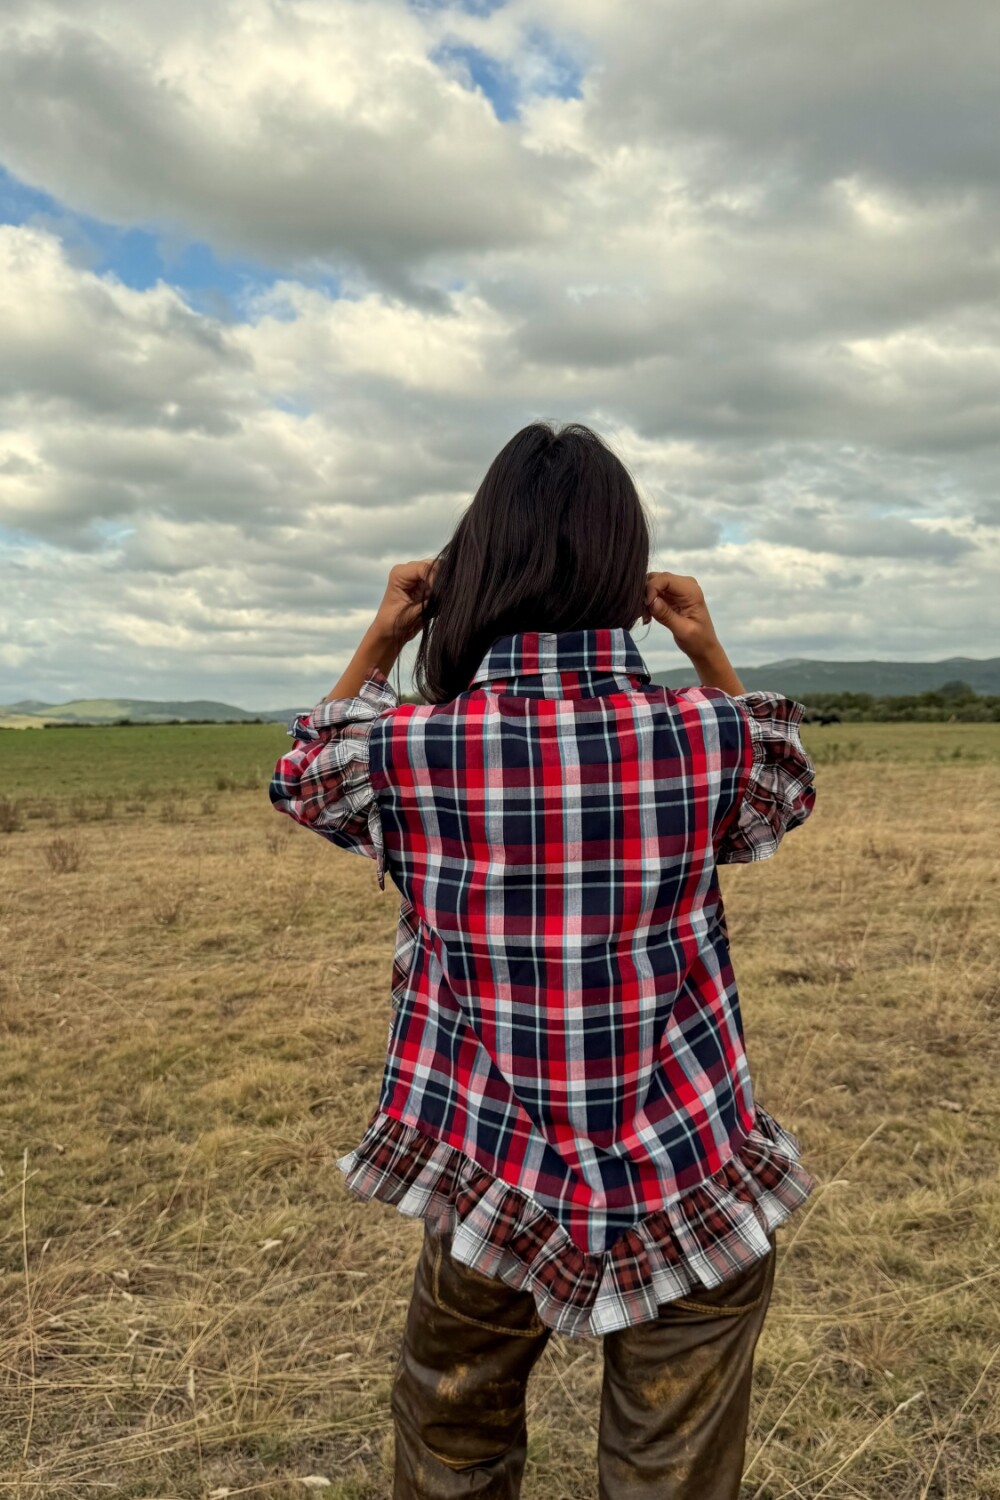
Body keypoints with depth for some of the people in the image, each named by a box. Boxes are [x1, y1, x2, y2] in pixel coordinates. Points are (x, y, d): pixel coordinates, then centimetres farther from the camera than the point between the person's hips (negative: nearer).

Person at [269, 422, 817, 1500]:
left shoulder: (404, 752, -15)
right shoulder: (705, 736, -14)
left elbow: (304, 773, 10)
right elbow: (786, 784, 12)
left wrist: (380, 641, 8)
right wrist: (710, 655, 10)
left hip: (492, 1203, 1)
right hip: (694, 1205, 0)